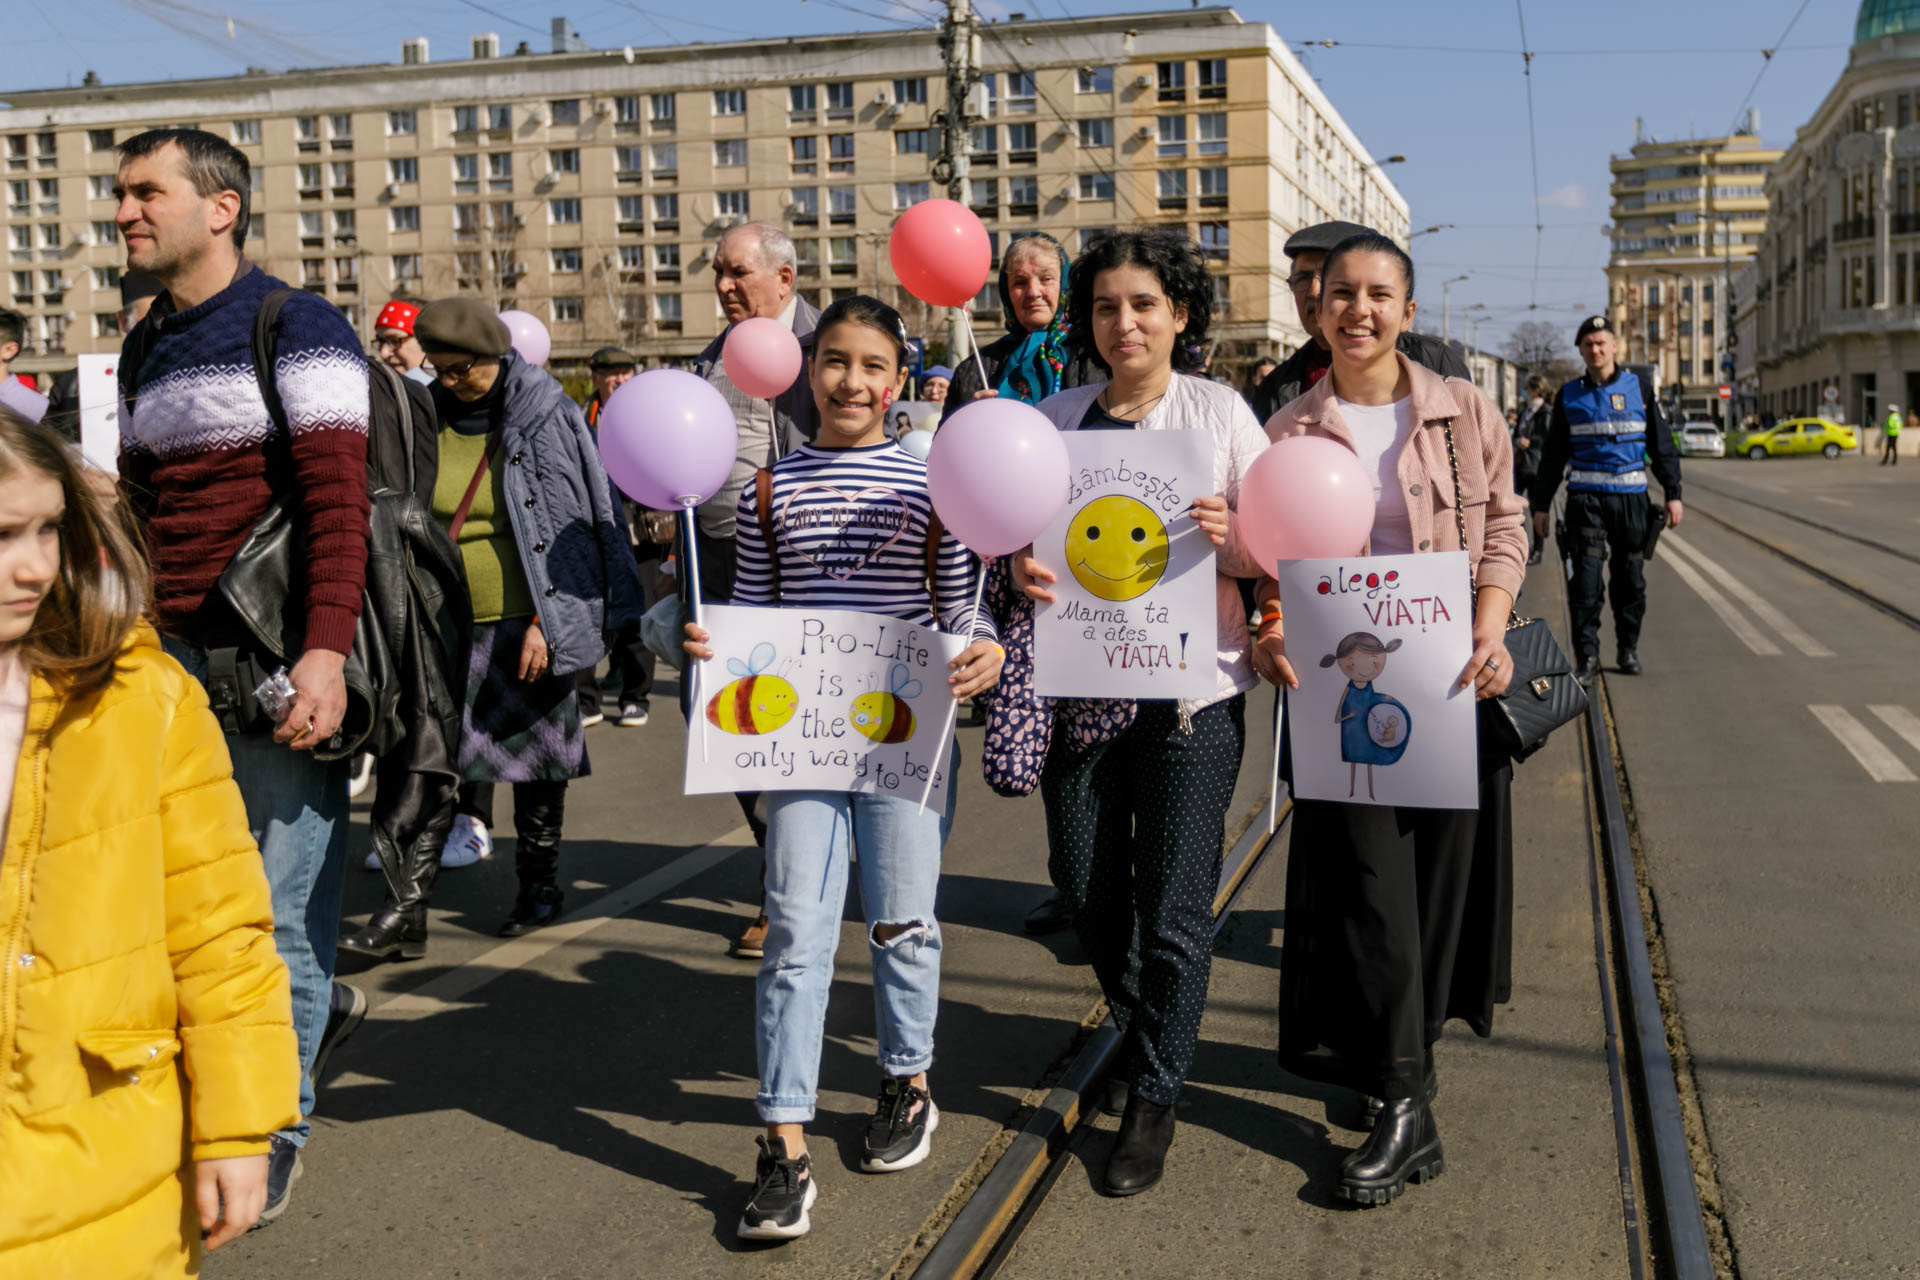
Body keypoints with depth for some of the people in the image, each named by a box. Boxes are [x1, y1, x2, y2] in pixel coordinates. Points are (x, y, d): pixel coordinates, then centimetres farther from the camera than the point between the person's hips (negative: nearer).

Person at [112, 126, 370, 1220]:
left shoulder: (298, 329, -4)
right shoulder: (145, 349, 18)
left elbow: (339, 502, -14)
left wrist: (327, 651, -23)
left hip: (274, 665, -7)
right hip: (172, 664, 7)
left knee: (283, 899, -1)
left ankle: (277, 1128, 14)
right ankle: (315, 1002, 32)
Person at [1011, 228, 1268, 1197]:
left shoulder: (1218, 411, 0)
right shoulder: (1055, 419, 9)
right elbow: (1018, 534, 12)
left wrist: (1228, 535, -24)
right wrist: (1020, 570, -11)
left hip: (1191, 687, -3)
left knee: (1173, 905, -1)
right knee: (1086, 884, 12)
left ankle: (1156, 1096, 17)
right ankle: (1141, 1031, 40)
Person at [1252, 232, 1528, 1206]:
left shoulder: (1465, 412, 4)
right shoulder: (1289, 431, 4)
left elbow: (1504, 530, 6)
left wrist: (1490, 632, -10)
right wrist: (1268, 634, -13)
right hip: (1339, 685, -1)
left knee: (1441, 862, 7)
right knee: (1365, 875, -4)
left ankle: (1393, 1053, 27)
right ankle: (1405, 1104, 3)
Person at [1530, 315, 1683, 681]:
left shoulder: (1638, 387, 6)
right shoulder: (1569, 395, 7)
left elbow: (1662, 445, 10)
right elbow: (1553, 455, 11)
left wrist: (1673, 494, 5)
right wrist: (1540, 505, 7)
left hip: (1631, 496, 1)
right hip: (1586, 498, -1)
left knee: (1631, 578, 7)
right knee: (1586, 578, -7)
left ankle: (1629, 648, 22)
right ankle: (1587, 657, -2)